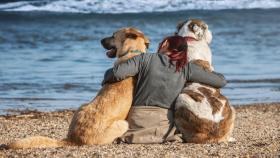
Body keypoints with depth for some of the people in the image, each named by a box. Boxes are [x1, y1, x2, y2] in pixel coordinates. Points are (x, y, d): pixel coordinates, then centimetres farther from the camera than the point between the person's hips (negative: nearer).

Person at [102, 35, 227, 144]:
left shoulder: (146, 59, -4)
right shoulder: (186, 68, 0)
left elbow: (117, 72, -16)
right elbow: (221, 81, 3)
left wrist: (106, 80, 6)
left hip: (138, 119, -2)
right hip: (165, 126, 2)